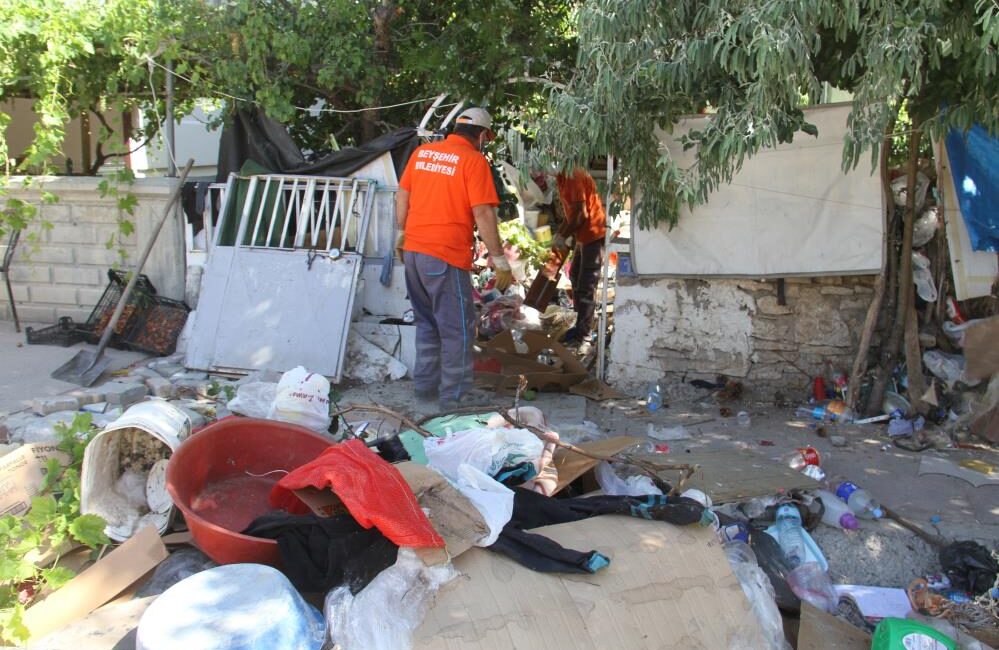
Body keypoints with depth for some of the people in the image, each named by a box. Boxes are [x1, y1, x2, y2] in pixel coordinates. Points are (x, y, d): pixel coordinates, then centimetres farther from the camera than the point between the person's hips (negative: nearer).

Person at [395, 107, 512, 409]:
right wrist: (499, 261, -10)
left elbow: (402, 195, 16)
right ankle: (454, 398, 6)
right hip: (446, 256, -7)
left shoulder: (422, 152, 10)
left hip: (412, 250, 7)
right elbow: (483, 214, -14)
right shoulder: (474, 161, -9)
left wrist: (402, 234, 27)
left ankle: (425, 384, 29)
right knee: (458, 329, 3)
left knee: (427, 322, 21)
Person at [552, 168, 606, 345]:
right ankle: (582, 323, 30)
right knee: (575, 277, 19)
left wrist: (562, 236, -14)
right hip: (584, 236, 11)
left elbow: (581, 214, -23)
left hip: (594, 234, -11)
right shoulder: (563, 179, 10)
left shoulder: (574, 177, -20)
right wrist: (559, 235, 9)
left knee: (586, 285, -7)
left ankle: (583, 332, -2)